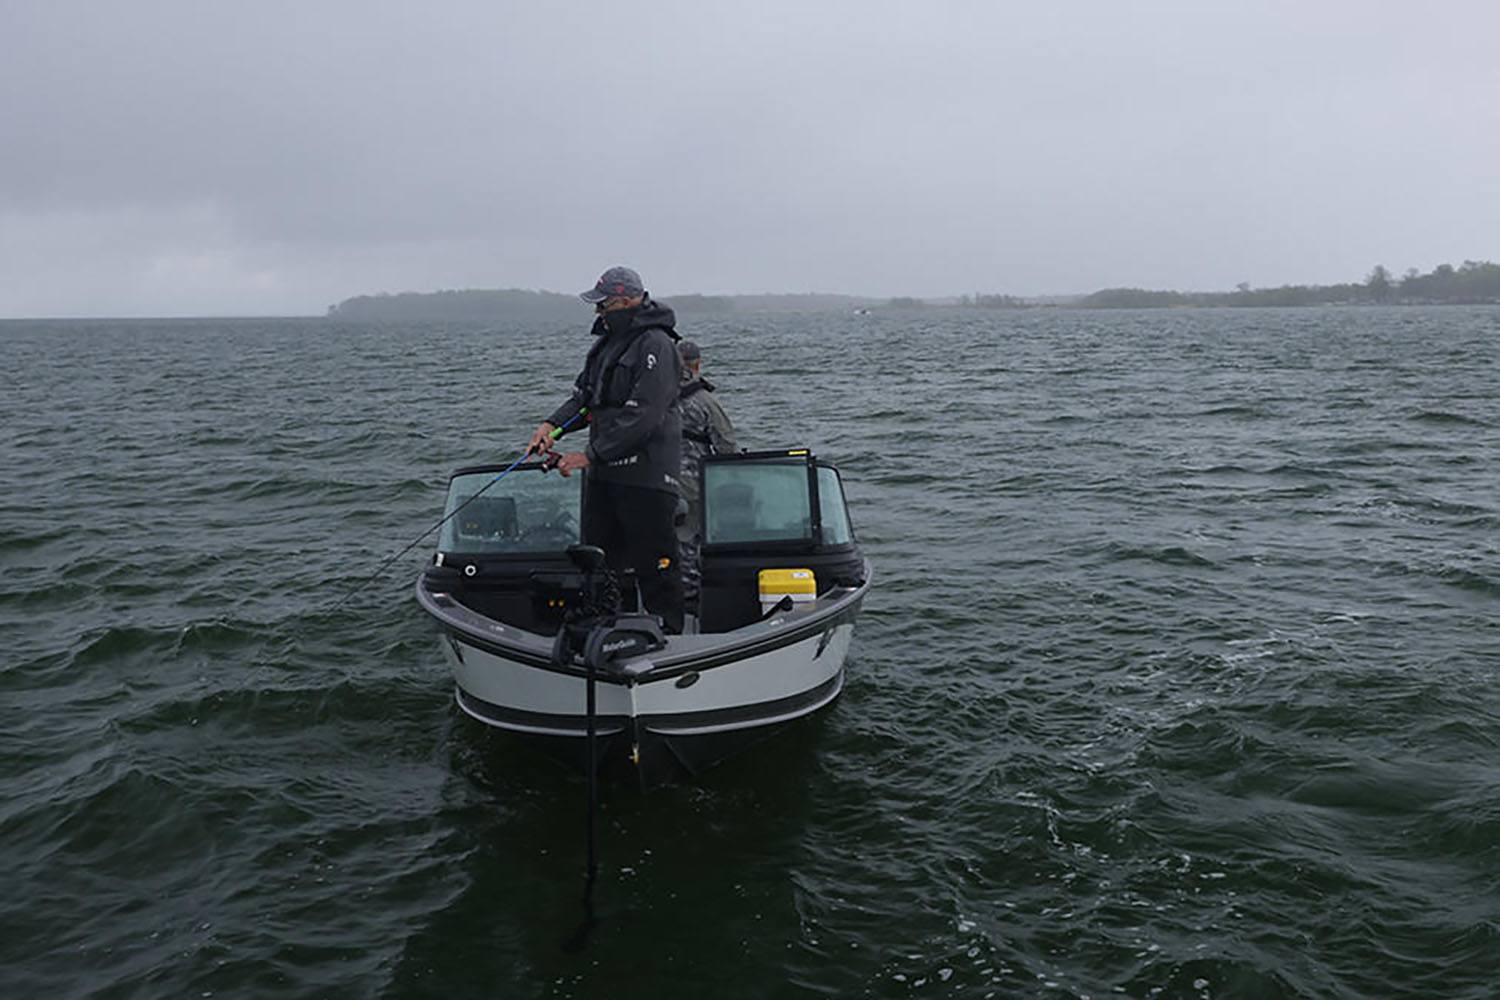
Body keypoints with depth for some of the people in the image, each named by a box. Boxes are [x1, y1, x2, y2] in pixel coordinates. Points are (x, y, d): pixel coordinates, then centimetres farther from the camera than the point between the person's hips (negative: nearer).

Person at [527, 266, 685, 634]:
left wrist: (590, 455, -19)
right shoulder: (608, 340, 15)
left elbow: (642, 417, -21)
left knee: (655, 565, -2)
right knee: (599, 561, 14)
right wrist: (553, 423, -1)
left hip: (646, 475, -9)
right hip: (603, 471, 9)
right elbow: (585, 395, 18)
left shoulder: (656, 346, -14)